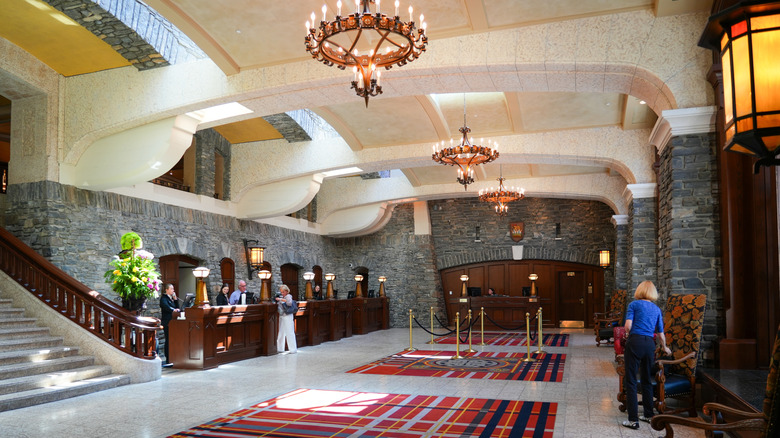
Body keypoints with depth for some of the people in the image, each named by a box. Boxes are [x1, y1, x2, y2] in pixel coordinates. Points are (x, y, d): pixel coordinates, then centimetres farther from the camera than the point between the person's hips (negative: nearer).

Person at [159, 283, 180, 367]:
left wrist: (175, 299, 5)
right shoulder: (164, 298, -6)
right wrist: (173, 310, -37)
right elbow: (165, 306, -25)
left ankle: (171, 360, 14)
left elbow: (177, 307, 15)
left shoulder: (172, 298, 19)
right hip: (167, 323, -8)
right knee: (168, 341, -8)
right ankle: (168, 361, -5)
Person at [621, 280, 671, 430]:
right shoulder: (657, 309, 14)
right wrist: (665, 348, 35)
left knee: (630, 381, -1)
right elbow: (661, 333, 17)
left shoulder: (634, 304, 1)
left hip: (635, 342, -5)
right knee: (647, 380, 18)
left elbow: (628, 326, -10)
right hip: (650, 344, 5)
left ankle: (633, 420, -3)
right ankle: (648, 415, 27)